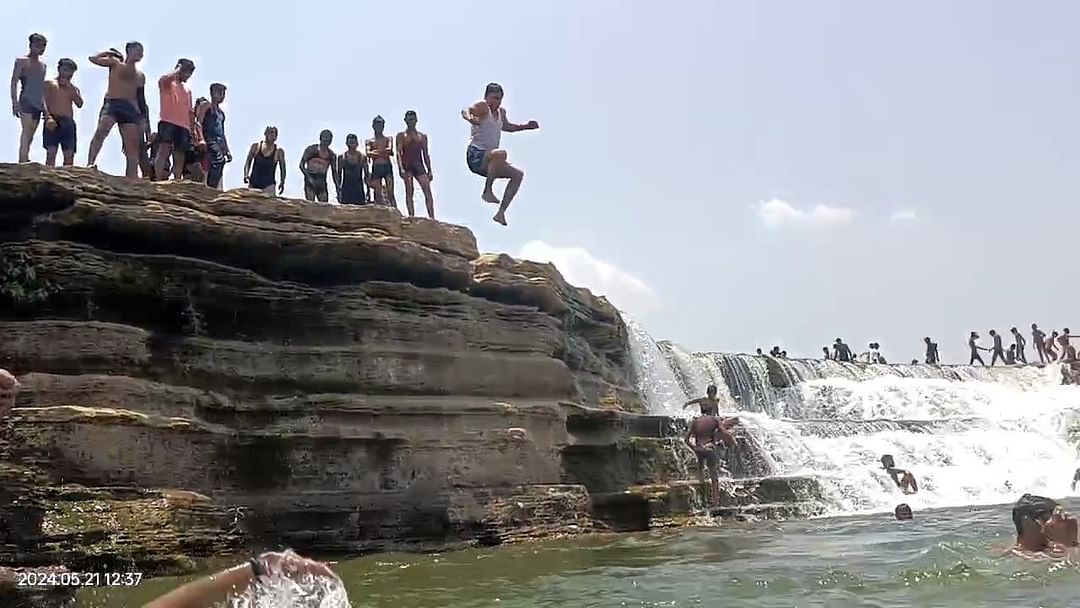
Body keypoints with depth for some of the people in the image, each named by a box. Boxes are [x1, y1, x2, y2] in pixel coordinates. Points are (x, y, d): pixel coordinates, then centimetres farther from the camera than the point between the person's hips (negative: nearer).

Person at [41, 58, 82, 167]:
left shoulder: (73, 88, 23)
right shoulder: (50, 84, 12)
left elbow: (79, 104, 7)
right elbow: (44, 102, 0)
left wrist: (70, 88, 1)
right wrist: (48, 117, -16)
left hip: (68, 122, 4)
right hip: (53, 121, -4)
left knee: (69, 155, -5)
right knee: (51, 152, -15)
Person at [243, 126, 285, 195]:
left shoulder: (279, 152, 0)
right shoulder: (255, 147, 4)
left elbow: (282, 169, 8)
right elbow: (247, 162, 7)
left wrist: (282, 182, -3)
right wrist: (246, 175, -9)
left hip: (268, 186, -2)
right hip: (253, 184, 2)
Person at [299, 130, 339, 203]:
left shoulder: (331, 155, 8)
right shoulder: (311, 149, -2)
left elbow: (334, 173, 12)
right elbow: (301, 165, -3)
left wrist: (338, 189, 4)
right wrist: (310, 178, -16)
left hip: (322, 182, 4)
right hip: (310, 181, -3)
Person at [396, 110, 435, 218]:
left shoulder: (422, 136, 18)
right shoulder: (401, 136, 8)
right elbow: (399, 153, -2)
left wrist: (429, 170, 11)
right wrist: (401, 169, -15)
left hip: (419, 165, 2)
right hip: (407, 166, -2)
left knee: (428, 191, -11)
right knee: (409, 191, -10)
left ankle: (432, 218, -15)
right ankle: (411, 217, -13)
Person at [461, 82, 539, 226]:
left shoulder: (501, 112, 18)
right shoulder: (482, 106, -5)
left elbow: (507, 126, 40)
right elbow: (466, 111, -25)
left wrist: (525, 126, 31)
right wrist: (470, 118, -48)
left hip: (489, 162, 9)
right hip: (476, 156, -9)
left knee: (518, 174, 6)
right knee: (501, 153, -37)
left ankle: (501, 212, 2)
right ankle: (487, 191, -27)